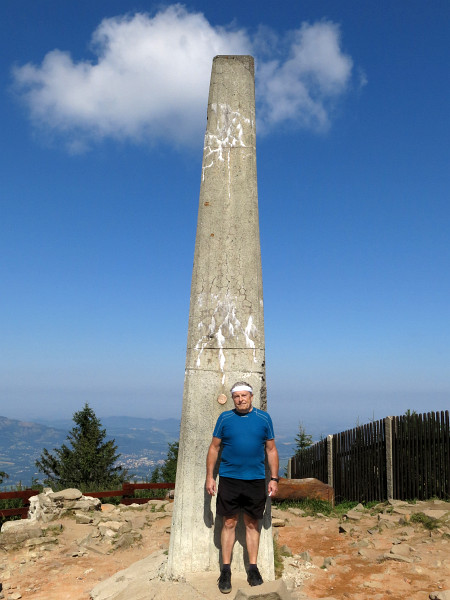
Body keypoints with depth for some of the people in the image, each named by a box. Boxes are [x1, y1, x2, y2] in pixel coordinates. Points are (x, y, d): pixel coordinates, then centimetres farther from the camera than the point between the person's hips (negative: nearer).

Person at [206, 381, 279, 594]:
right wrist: (209, 477, -1)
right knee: (229, 523, 6)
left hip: (255, 480, 1)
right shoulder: (225, 418, 1)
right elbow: (214, 448, 4)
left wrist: (274, 478, 1)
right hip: (229, 479, 0)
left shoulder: (264, 418, 2)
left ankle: (253, 569, 23)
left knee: (252, 524, 11)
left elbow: (271, 450, 7)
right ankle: (225, 570, 18)